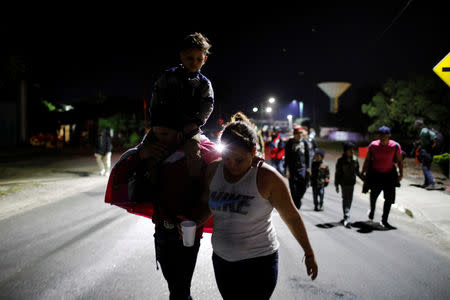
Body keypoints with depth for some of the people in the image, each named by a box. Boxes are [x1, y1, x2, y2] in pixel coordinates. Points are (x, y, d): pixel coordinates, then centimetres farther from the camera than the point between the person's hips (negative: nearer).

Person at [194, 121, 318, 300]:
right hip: (221, 258, 5)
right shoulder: (213, 170, -3)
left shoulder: (266, 177, -17)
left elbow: (291, 217, -9)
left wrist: (309, 253, -1)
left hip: (259, 262, -5)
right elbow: (206, 204, 10)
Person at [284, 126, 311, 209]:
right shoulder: (290, 142, -4)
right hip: (292, 169, -3)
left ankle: (298, 200, 27)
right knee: (293, 189, 0)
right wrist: (286, 170, -10)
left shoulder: (304, 142, 6)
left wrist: (308, 168, 8)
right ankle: (295, 205, 14)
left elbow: (307, 155, 13)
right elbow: (286, 157, -5)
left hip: (302, 169, 3)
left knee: (303, 187, 1)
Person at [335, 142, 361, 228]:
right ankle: (347, 219, -18)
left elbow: (357, 171, 15)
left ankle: (346, 218, 26)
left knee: (350, 200, 12)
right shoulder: (341, 160, -10)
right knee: (345, 199, -12)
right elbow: (337, 173, -6)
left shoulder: (355, 159, 2)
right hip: (344, 183, -5)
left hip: (352, 183, 5)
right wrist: (336, 185, -6)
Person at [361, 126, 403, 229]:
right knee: (374, 194, 15)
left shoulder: (395, 146, -12)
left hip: (389, 174, 0)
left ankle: (384, 221, 11)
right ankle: (372, 210, 47)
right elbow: (367, 160, -1)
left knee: (389, 198, -2)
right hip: (375, 173, 0)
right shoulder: (373, 145, -10)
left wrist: (401, 174, -11)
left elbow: (400, 161, -4)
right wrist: (363, 172, -1)